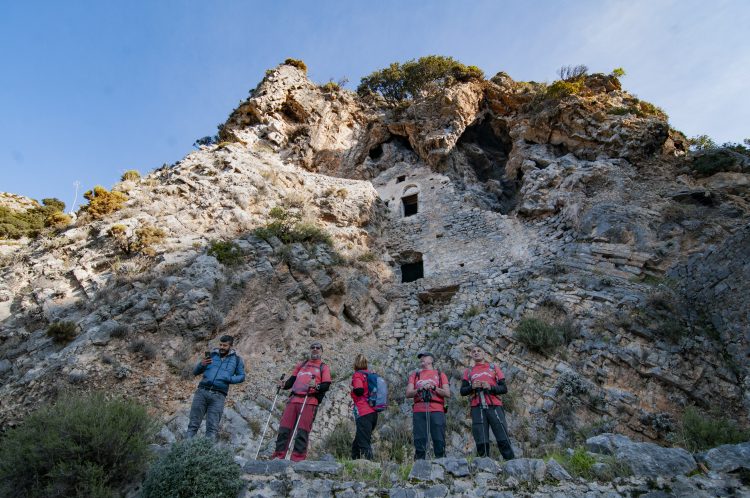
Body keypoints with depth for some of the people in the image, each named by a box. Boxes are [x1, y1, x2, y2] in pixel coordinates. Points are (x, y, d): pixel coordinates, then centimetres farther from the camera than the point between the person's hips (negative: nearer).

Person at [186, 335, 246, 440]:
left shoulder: (236, 360, 13)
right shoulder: (211, 355, 15)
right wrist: (201, 364, -5)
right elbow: (195, 372, 16)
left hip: (218, 395, -1)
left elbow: (241, 376, 11)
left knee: (212, 427, -3)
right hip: (202, 391, 2)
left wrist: (229, 379, -8)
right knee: (193, 424, 1)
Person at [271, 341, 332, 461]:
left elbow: (326, 385, 1)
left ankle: (298, 458, -6)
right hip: (293, 399, 4)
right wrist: (284, 385, 3)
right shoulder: (301, 364, 27)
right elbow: (292, 379, 24)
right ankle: (279, 455, 6)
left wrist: (316, 386, -19)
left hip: (310, 401, -4)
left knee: (302, 430, -10)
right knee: (284, 428, -2)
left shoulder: (324, 367, 13)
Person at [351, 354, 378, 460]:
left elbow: (359, 390, -19)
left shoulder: (357, 375, -5)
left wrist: (352, 388, 0)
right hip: (373, 413, 8)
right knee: (357, 443, 17)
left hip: (364, 414, -8)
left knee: (364, 442, -8)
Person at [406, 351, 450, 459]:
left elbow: (447, 393, 6)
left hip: (436, 411, -1)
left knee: (439, 440, -5)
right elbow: (408, 393, 8)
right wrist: (419, 390, -9)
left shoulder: (440, 374, 17)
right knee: (419, 440, -3)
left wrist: (434, 388, -8)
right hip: (419, 411, 1)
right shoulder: (415, 375, 20)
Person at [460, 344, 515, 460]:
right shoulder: (468, 372, 18)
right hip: (477, 408, 1)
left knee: (503, 439, -5)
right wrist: (472, 387, -8)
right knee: (481, 442, -2)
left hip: (494, 406, -1)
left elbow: (504, 388, 9)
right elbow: (462, 391, 12)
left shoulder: (493, 368, 14)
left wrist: (491, 387, -10)